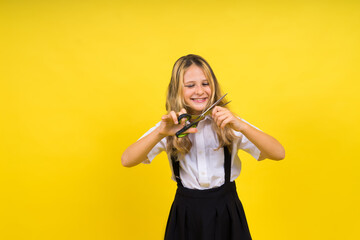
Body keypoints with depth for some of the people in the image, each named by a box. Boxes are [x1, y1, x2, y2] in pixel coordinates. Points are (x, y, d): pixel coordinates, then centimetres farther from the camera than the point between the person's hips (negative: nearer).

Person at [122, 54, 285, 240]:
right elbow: (127, 160, -15)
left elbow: (279, 154, -15)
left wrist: (241, 127, -30)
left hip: (226, 211, 0)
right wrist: (161, 132, -30)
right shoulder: (171, 126, -3)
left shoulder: (228, 123, -6)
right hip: (185, 214, 1)